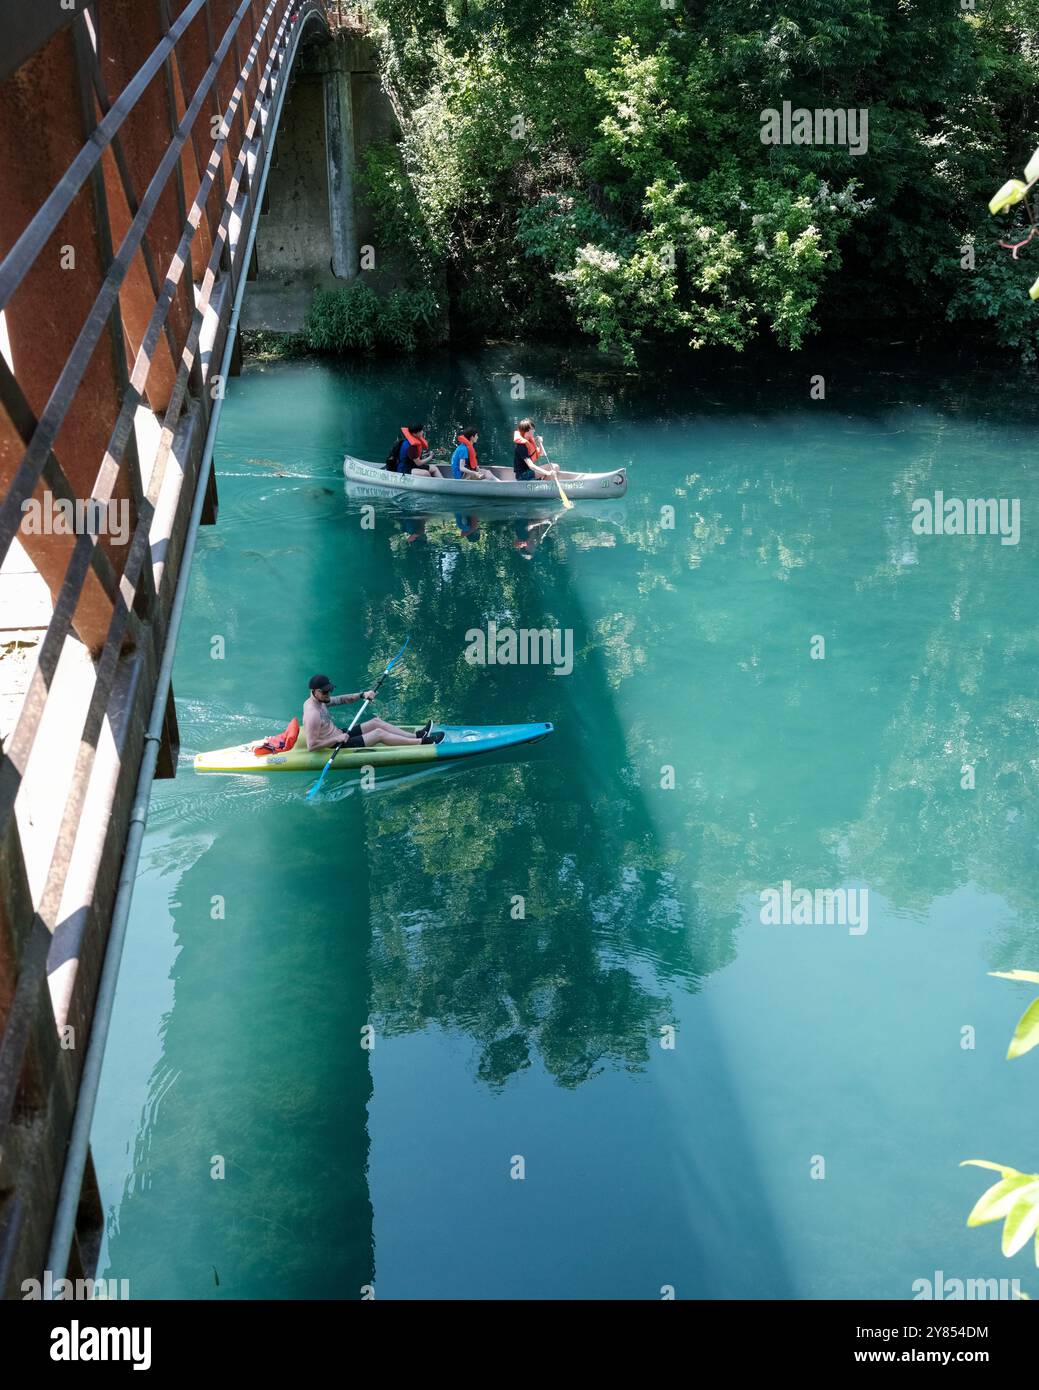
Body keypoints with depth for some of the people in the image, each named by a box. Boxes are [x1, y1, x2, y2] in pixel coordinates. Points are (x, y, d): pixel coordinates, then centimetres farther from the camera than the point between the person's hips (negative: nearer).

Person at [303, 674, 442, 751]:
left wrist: (362, 695, -7)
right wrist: (337, 739, -31)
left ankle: (417, 735, 12)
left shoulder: (320, 700, 0)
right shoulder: (313, 714, -28)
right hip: (337, 746, -10)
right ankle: (423, 741, -7)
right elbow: (311, 745, -31)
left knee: (376, 722, 10)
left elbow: (342, 699, 9)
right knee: (379, 733, -12)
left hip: (339, 734, 10)